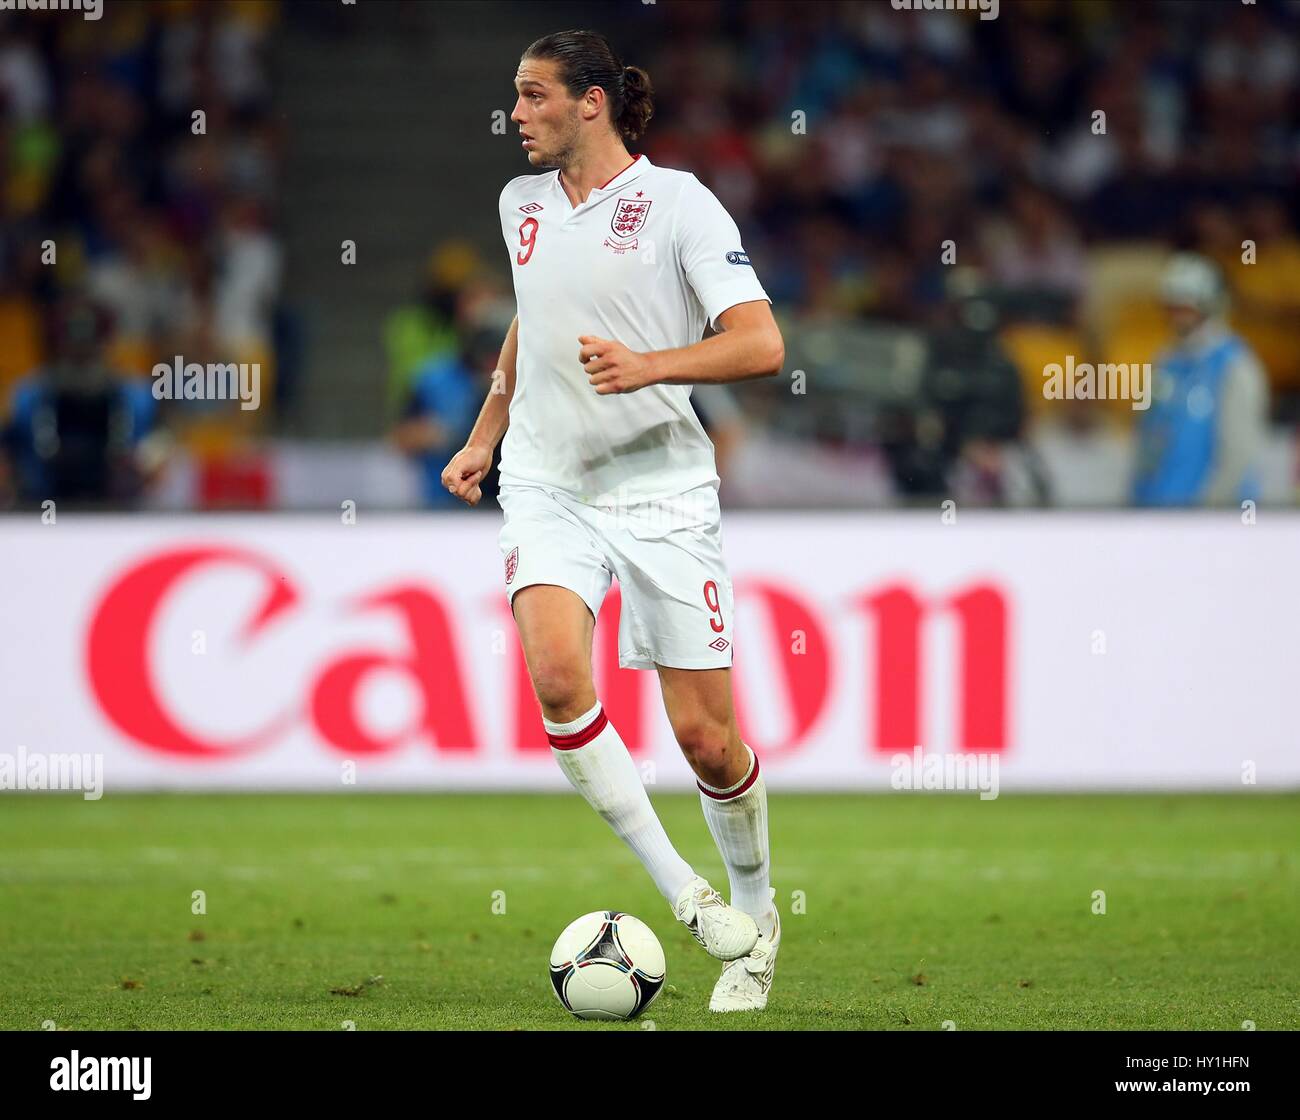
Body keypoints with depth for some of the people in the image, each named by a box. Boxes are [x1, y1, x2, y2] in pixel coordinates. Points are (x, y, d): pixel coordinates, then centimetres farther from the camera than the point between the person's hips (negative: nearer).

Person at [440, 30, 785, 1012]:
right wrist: (486, 436, 30)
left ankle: (755, 911, 23)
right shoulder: (523, 204, 11)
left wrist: (650, 366, -28)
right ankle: (680, 889, -12)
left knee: (706, 737, -4)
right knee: (557, 676, -24)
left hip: (661, 489, -4)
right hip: (548, 487, 4)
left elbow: (760, 343, -14)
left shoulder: (677, 203, -7)